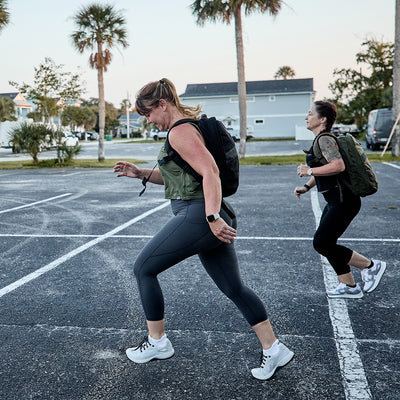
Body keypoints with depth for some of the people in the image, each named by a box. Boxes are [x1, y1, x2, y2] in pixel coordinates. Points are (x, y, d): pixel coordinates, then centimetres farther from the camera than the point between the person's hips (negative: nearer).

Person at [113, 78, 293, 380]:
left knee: (144, 269, 5)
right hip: (213, 218, 10)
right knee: (234, 288, 13)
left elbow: (210, 171, -23)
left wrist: (212, 217, -29)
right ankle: (274, 349, 18)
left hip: (197, 215, -10)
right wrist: (140, 173, 19)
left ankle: (157, 343, 17)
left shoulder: (179, 131, -11)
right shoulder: (188, 127, 21)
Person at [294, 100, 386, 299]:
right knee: (326, 244, 12)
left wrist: (310, 171, -21)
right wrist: (306, 187, 15)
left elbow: (339, 166, -30)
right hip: (336, 201, 10)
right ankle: (350, 287, 21)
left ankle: (371, 265, 6)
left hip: (343, 201, -10)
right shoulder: (320, 140, 15)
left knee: (321, 243, -7)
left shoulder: (325, 140, -16)